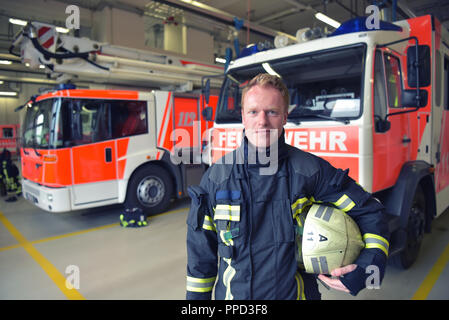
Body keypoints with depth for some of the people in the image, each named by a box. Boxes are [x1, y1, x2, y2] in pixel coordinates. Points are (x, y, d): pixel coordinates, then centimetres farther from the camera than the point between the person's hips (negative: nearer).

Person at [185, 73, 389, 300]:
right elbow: (200, 254, -1)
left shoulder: (308, 170, -12)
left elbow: (369, 212, -3)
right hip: (233, 293, 1)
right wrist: (196, 296, 2)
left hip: (296, 293, 0)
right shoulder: (215, 177, -10)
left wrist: (367, 268, -16)